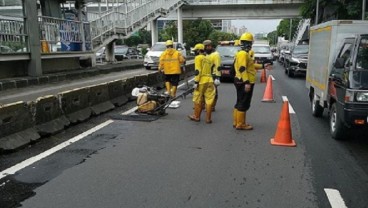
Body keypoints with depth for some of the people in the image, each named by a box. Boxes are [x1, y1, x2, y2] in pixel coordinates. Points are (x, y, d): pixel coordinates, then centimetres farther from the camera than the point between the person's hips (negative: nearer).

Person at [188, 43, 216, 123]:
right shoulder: (208, 58, 18)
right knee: (209, 100, 5)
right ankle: (208, 118, 8)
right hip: (209, 80, 6)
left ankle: (196, 116, 19)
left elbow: (198, 71, -13)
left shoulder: (198, 57, -4)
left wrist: (196, 82, -14)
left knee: (198, 100, 8)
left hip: (201, 81, -6)